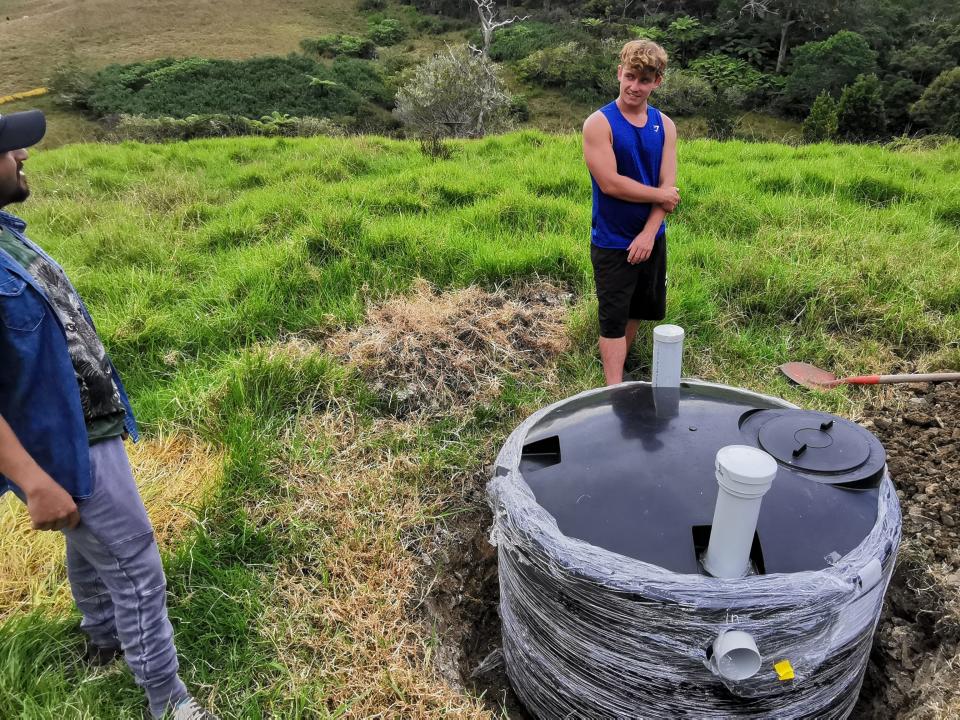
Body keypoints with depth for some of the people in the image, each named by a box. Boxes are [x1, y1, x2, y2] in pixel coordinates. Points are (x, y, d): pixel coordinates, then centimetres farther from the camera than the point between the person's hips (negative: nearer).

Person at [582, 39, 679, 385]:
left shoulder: (665, 125, 3)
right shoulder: (599, 123, -12)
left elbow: (669, 186, -3)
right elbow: (610, 183, -20)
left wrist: (649, 233, -15)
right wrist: (658, 195, -11)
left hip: (650, 238, 5)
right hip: (612, 243, -5)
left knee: (637, 309, 17)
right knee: (614, 318, 1)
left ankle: (618, 364, 37)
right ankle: (614, 386, 9)